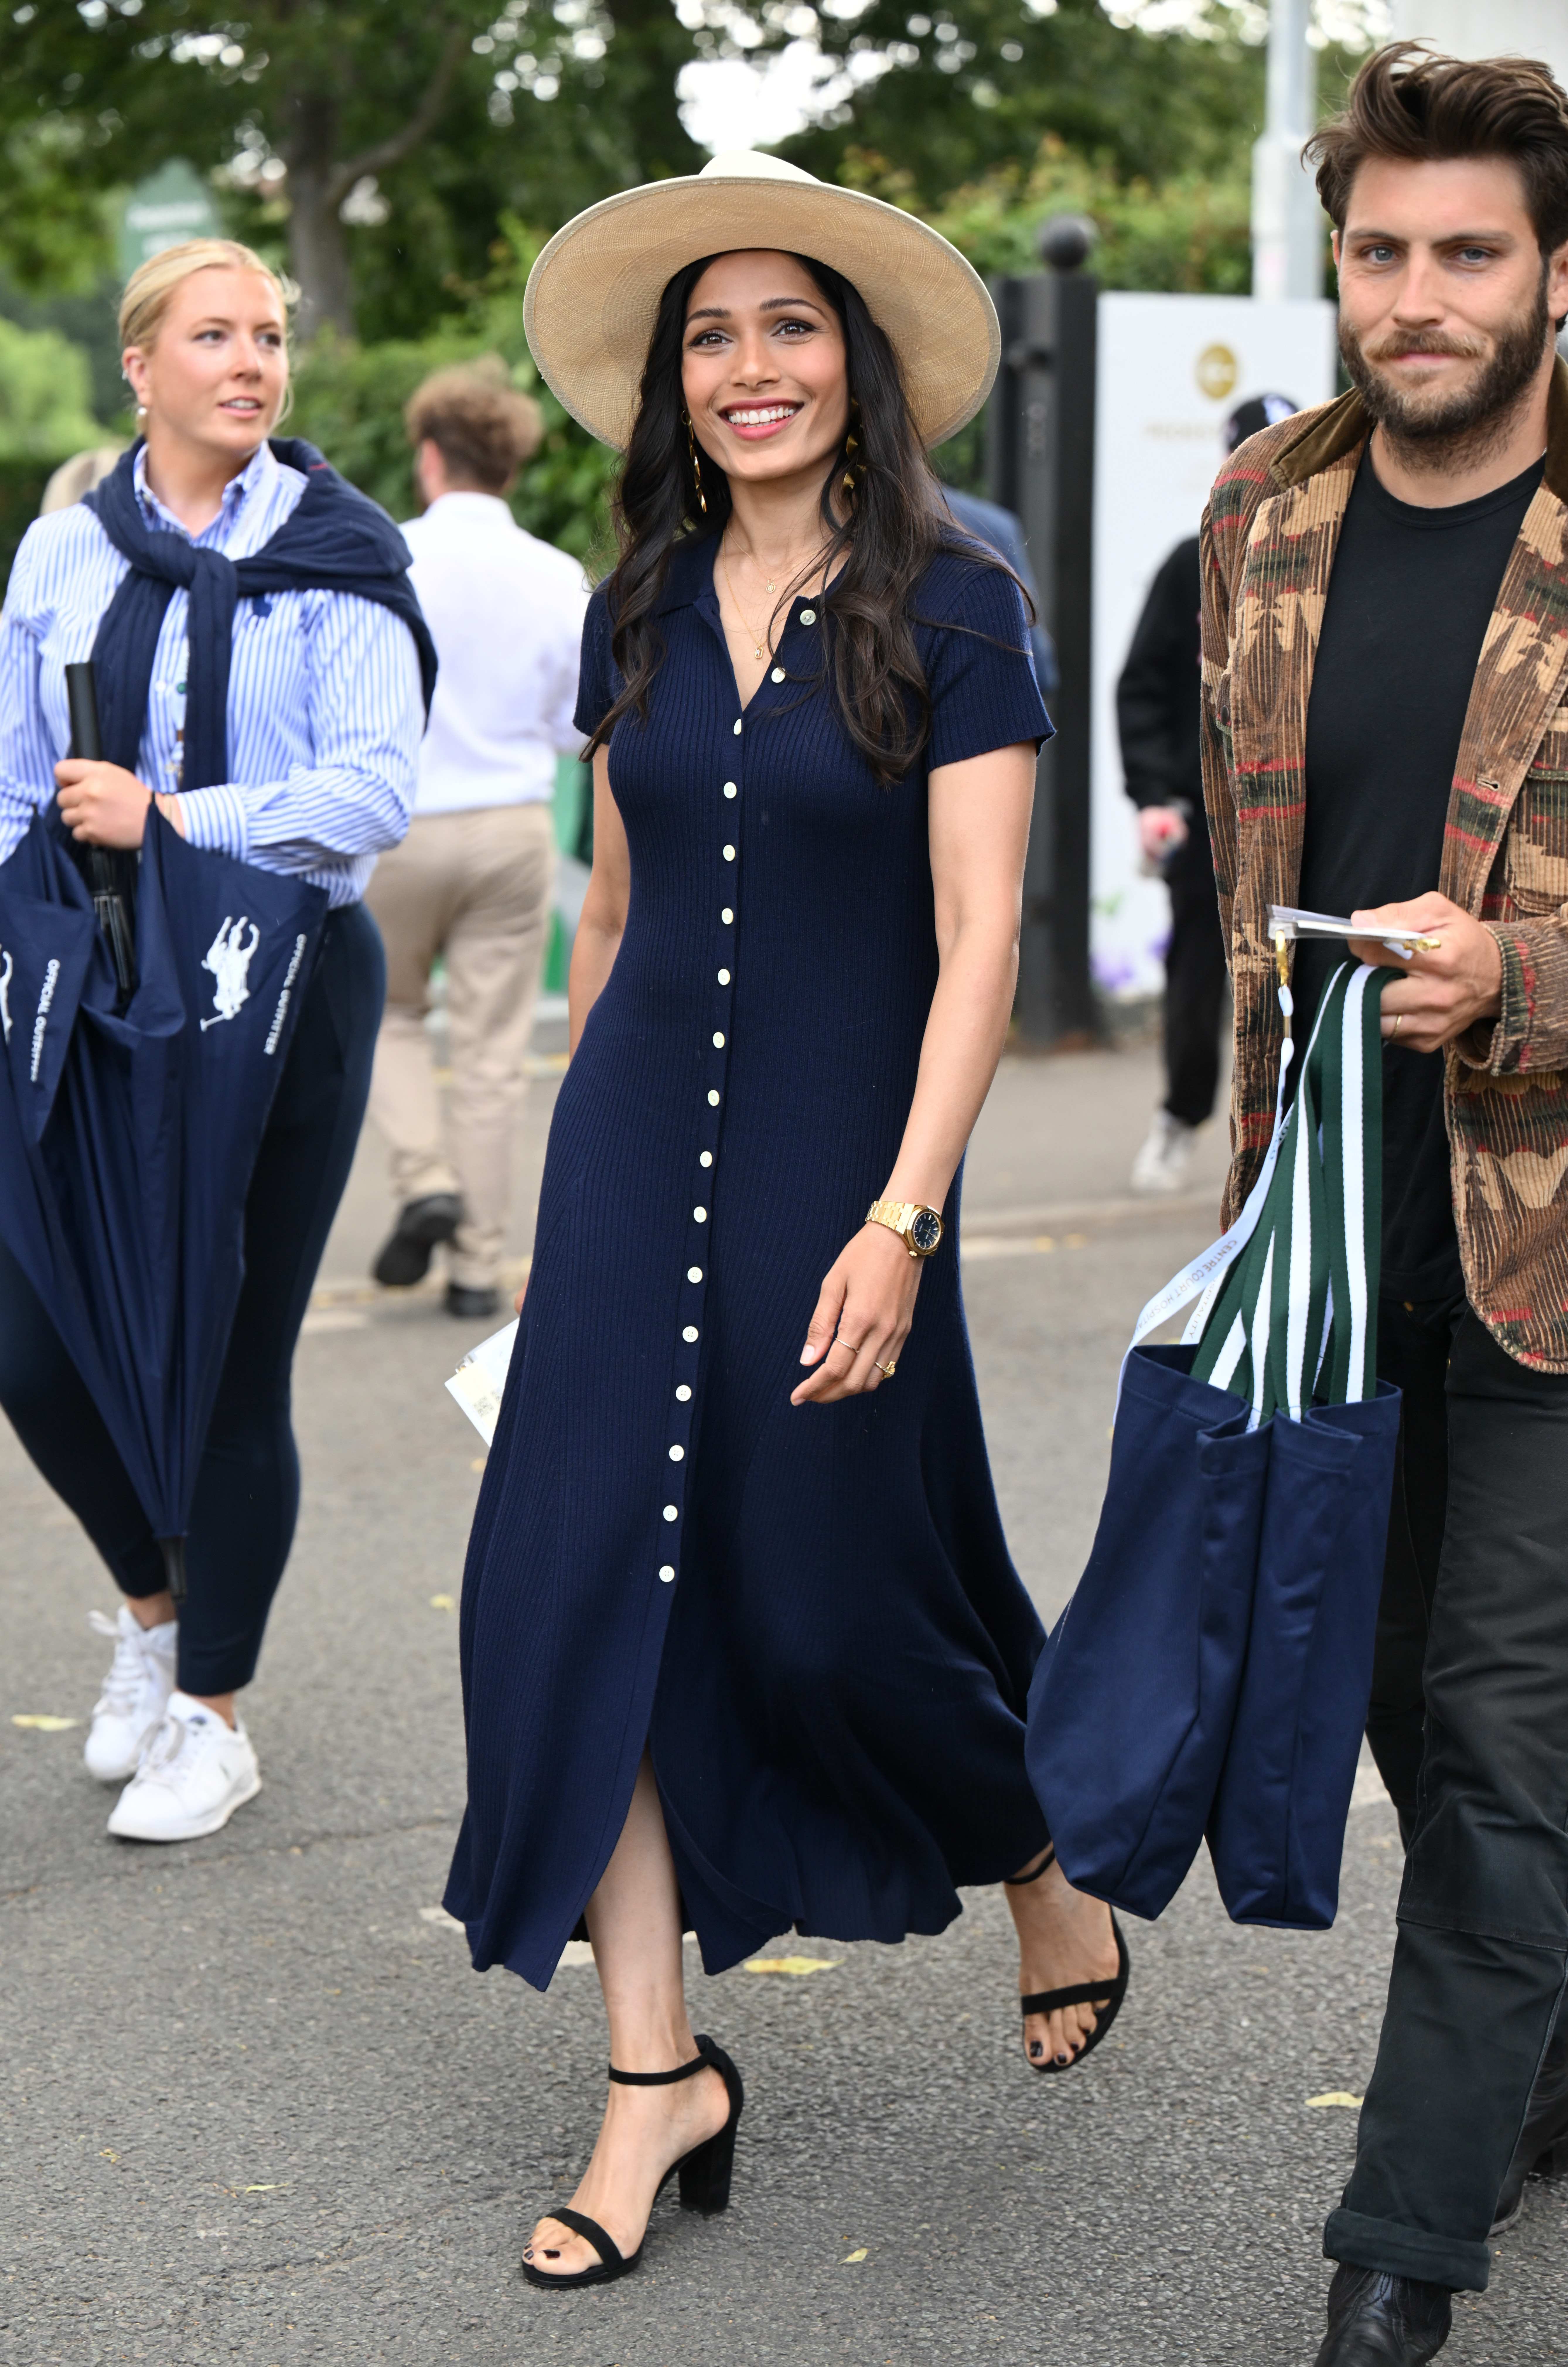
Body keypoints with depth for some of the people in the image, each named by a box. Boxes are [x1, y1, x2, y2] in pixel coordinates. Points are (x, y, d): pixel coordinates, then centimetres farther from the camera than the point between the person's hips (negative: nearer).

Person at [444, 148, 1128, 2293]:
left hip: (836, 1173, -4)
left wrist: (901, 1220, -20)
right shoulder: (641, 611, 7)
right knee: (585, 1575, -3)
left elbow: (980, 936, -13)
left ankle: (1051, 1874, 36)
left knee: (843, 1603, 6)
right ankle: (658, 2075, 6)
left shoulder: (951, 610, -8)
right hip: (634, 1153, 5)